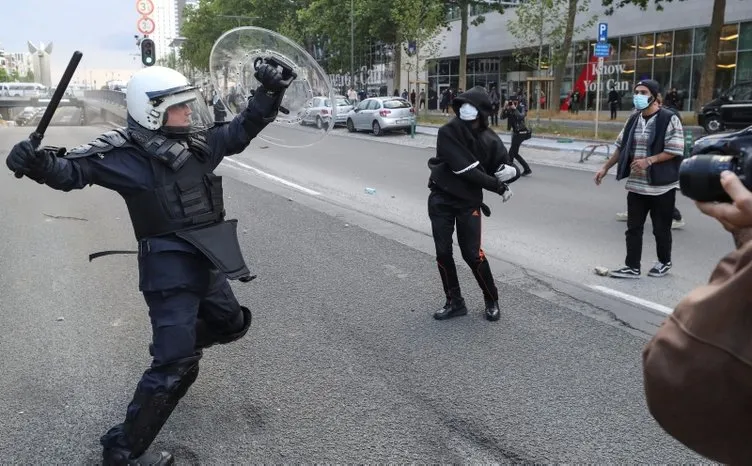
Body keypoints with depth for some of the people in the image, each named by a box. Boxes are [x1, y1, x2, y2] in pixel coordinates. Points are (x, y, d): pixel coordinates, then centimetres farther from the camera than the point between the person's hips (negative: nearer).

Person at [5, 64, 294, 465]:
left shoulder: (200, 142, 5)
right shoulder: (126, 154, -14)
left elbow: (243, 129, 18)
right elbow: (73, 169, -22)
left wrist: (269, 94, 8)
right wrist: (39, 163, -42)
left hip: (207, 264, 8)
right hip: (169, 268, -8)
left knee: (231, 323, 28)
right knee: (174, 366, -10)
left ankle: (176, 345, 56)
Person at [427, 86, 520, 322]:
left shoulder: (490, 140, -5)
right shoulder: (448, 132, -15)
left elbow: (505, 168, 1)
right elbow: (466, 170, -22)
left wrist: (511, 171, -24)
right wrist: (498, 186, -19)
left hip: (468, 201, 0)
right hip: (441, 199, 0)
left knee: (472, 254, -2)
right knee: (443, 252, 4)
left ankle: (492, 300, 19)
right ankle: (455, 302, 20)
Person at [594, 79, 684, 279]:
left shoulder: (669, 119, -11)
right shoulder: (633, 119, 9)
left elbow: (675, 151, -16)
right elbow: (621, 147, 16)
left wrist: (648, 161, -24)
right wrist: (605, 168, 12)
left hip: (661, 185, -6)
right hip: (636, 185, 6)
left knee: (661, 228, 9)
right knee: (633, 228, 6)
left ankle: (664, 262, 29)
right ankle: (632, 267, 12)